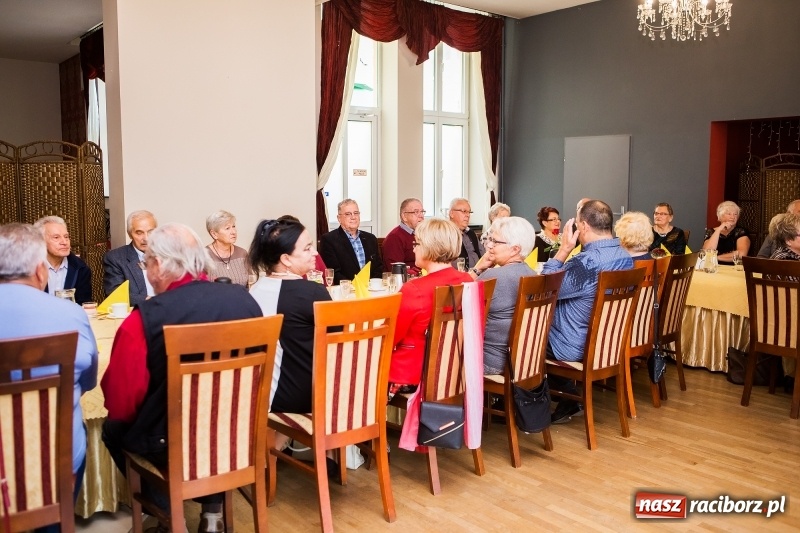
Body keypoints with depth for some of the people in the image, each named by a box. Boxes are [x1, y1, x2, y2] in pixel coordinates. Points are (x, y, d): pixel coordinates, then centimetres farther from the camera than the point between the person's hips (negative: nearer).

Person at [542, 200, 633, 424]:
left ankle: (569, 400, 24)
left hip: (579, 347, -8)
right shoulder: (626, 258, -2)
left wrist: (564, 249, -18)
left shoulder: (586, 262, -30)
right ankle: (569, 399, 25)